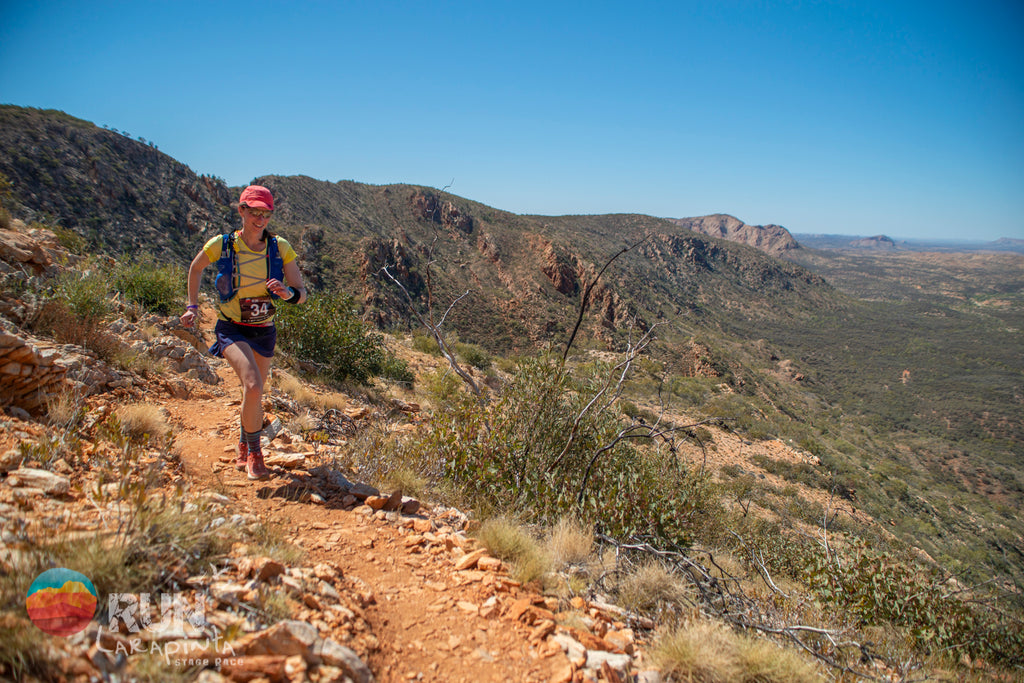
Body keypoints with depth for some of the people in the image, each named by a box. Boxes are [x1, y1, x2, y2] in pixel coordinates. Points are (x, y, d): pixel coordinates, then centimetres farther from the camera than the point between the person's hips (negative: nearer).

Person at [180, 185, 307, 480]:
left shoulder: (280, 248, -8)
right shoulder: (221, 245, -11)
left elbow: (302, 295, -7)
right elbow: (195, 268, 11)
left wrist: (287, 293, -29)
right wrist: (192, 306, 9)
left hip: (264, 332, 3)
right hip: (232, 330, -3)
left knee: (253, 394, 16)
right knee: (253, 387, -25)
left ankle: (243, 449, 43)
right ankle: (254, 453, -5)